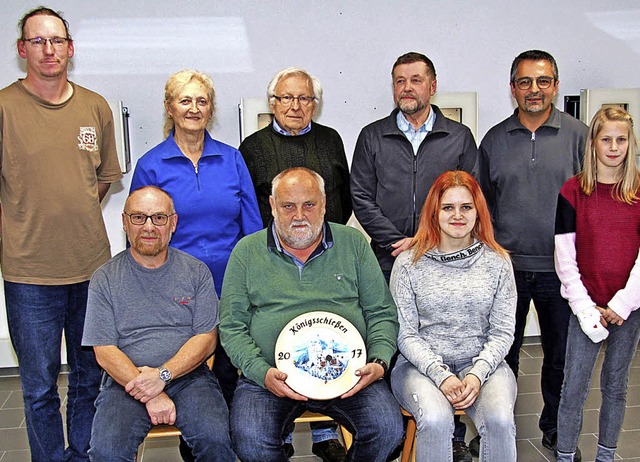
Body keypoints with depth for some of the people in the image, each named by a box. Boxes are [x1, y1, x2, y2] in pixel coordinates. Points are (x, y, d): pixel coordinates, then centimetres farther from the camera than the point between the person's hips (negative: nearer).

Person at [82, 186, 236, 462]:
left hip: (187, 375, 0)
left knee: (215, 439, -25)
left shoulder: (196, 271, 7)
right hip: (127, 381, 0)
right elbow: (104, 352, -1)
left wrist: (163, 375, -13)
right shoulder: (105, 279, 5)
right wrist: (151, 395, -13)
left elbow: (206, 339, 2)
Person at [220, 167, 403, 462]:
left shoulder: (353, 243, 10)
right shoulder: (247, 251, 7)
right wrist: (262, 372, -11)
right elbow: (231, 326, 5)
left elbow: (381, 313, 11)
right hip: (270, 375, 0)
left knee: (388, 427, -23)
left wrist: (380, 362, -6)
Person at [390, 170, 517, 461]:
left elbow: (503, 331, 4)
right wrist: (441, 375, -15)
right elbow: (405, 334, -2)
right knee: (435, 420, -32)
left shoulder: (497, 261, 4)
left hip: (482, 363, 2)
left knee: (500, 420, -28)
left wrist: (477, 374, -12)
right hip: (421, 364, -1)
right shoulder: (409, 263, -1)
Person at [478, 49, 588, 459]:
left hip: (559, 268, -1)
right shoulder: (494, 140, 5)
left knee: (561, 355, 12)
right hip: (506, 266, 1)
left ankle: (556, 428, 32)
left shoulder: (578, 134, 0)